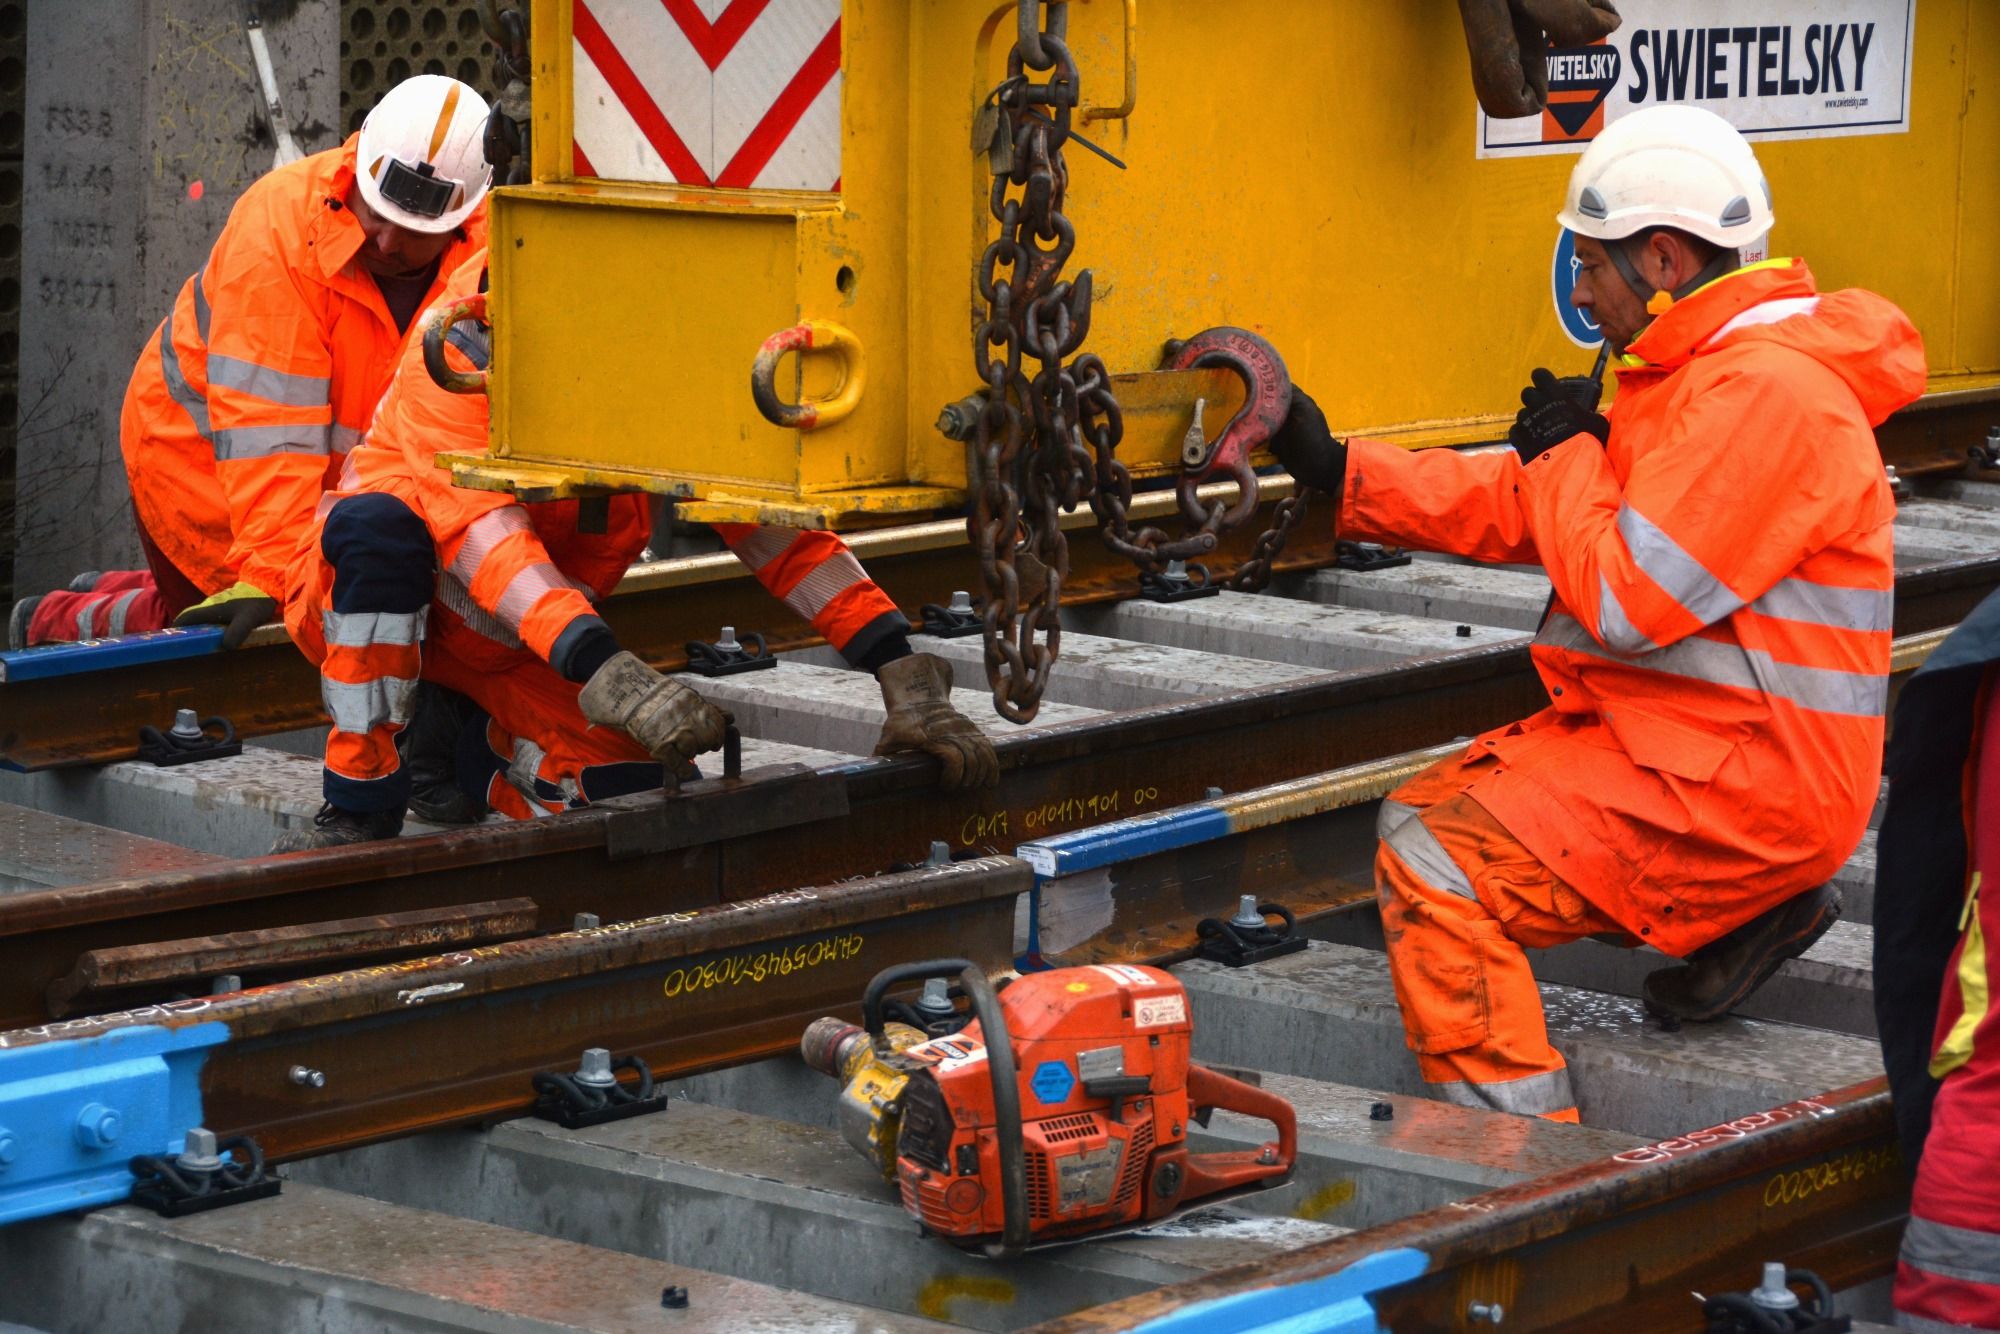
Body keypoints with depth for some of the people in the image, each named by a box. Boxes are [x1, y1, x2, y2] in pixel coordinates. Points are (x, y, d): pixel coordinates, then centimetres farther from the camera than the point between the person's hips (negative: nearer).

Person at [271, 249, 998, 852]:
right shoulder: (464, 346, -29)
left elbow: (774, 523, -11)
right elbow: (479, 528, -41)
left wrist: (906, 681, -21)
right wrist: (611, 674, -55)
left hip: (508, 639, 5)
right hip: (359, 597, -5)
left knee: (637, 785, -18)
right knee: (378, 523, -39)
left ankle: (481, 754, 16)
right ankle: (358, 809, -24)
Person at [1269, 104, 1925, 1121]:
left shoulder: (1765, 391, -20)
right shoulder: (1702, 373, 14)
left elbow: (1625, 599, -23)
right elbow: (1517, 507, 16)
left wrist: (1567, 454, -7)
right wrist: (1337, 471, 11)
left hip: (1742, 785, -11)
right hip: (1666, 738, 11)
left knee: (1435, 863, -19)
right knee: (1428, 809, 17)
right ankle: (1746, 904, 12)